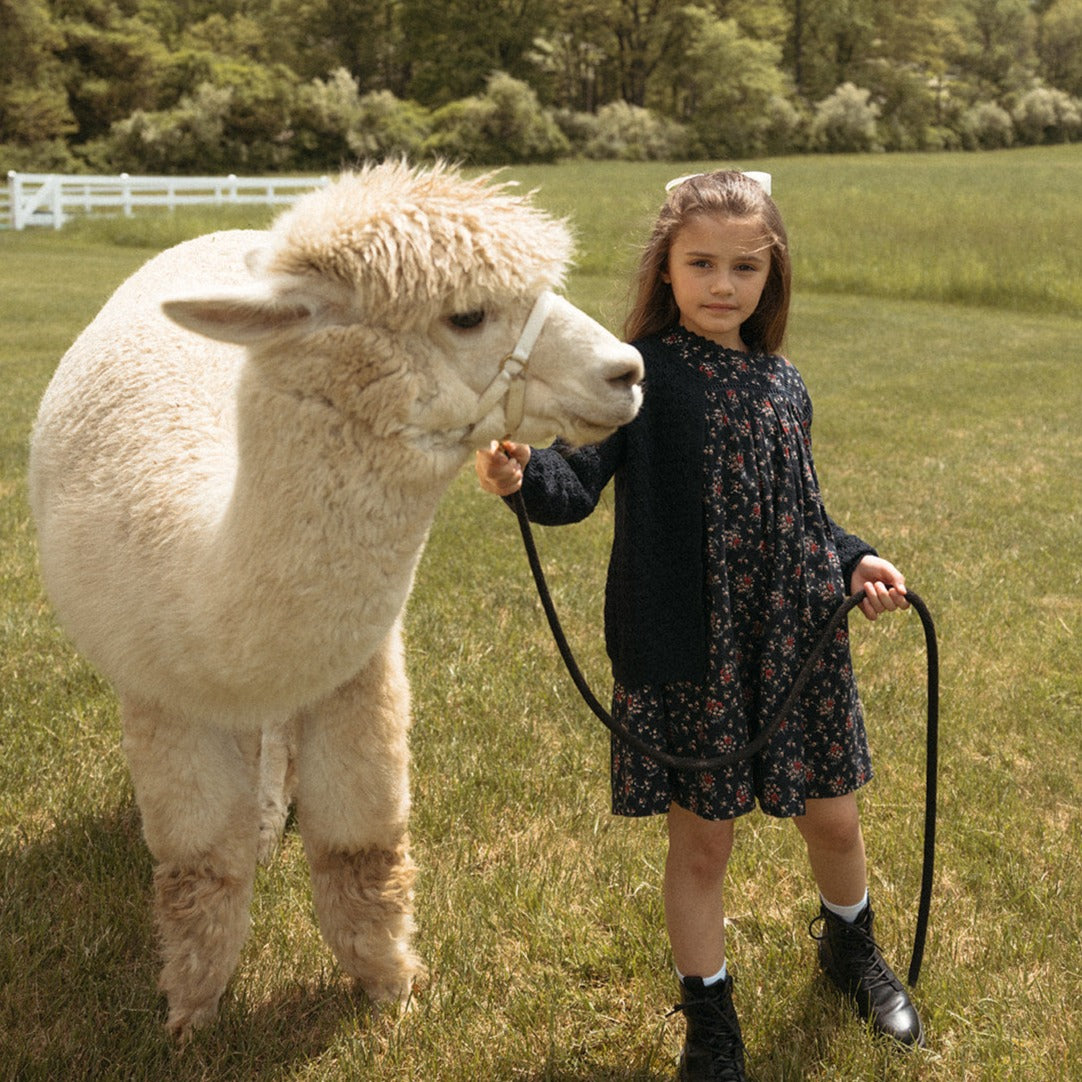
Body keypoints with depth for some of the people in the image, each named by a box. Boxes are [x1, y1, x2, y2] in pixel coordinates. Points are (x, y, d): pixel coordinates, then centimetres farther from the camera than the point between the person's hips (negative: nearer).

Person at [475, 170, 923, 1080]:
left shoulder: (783, 384, 7)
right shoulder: (640, 374, -9)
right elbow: (579, 479, -23)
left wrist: (853, 562, 1)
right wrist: (524, 476, -44)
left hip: (797, 641, 5)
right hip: (689, 654, -4)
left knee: (833, 818, 17)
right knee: (702, 837, 8)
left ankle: (852, 948, 50)